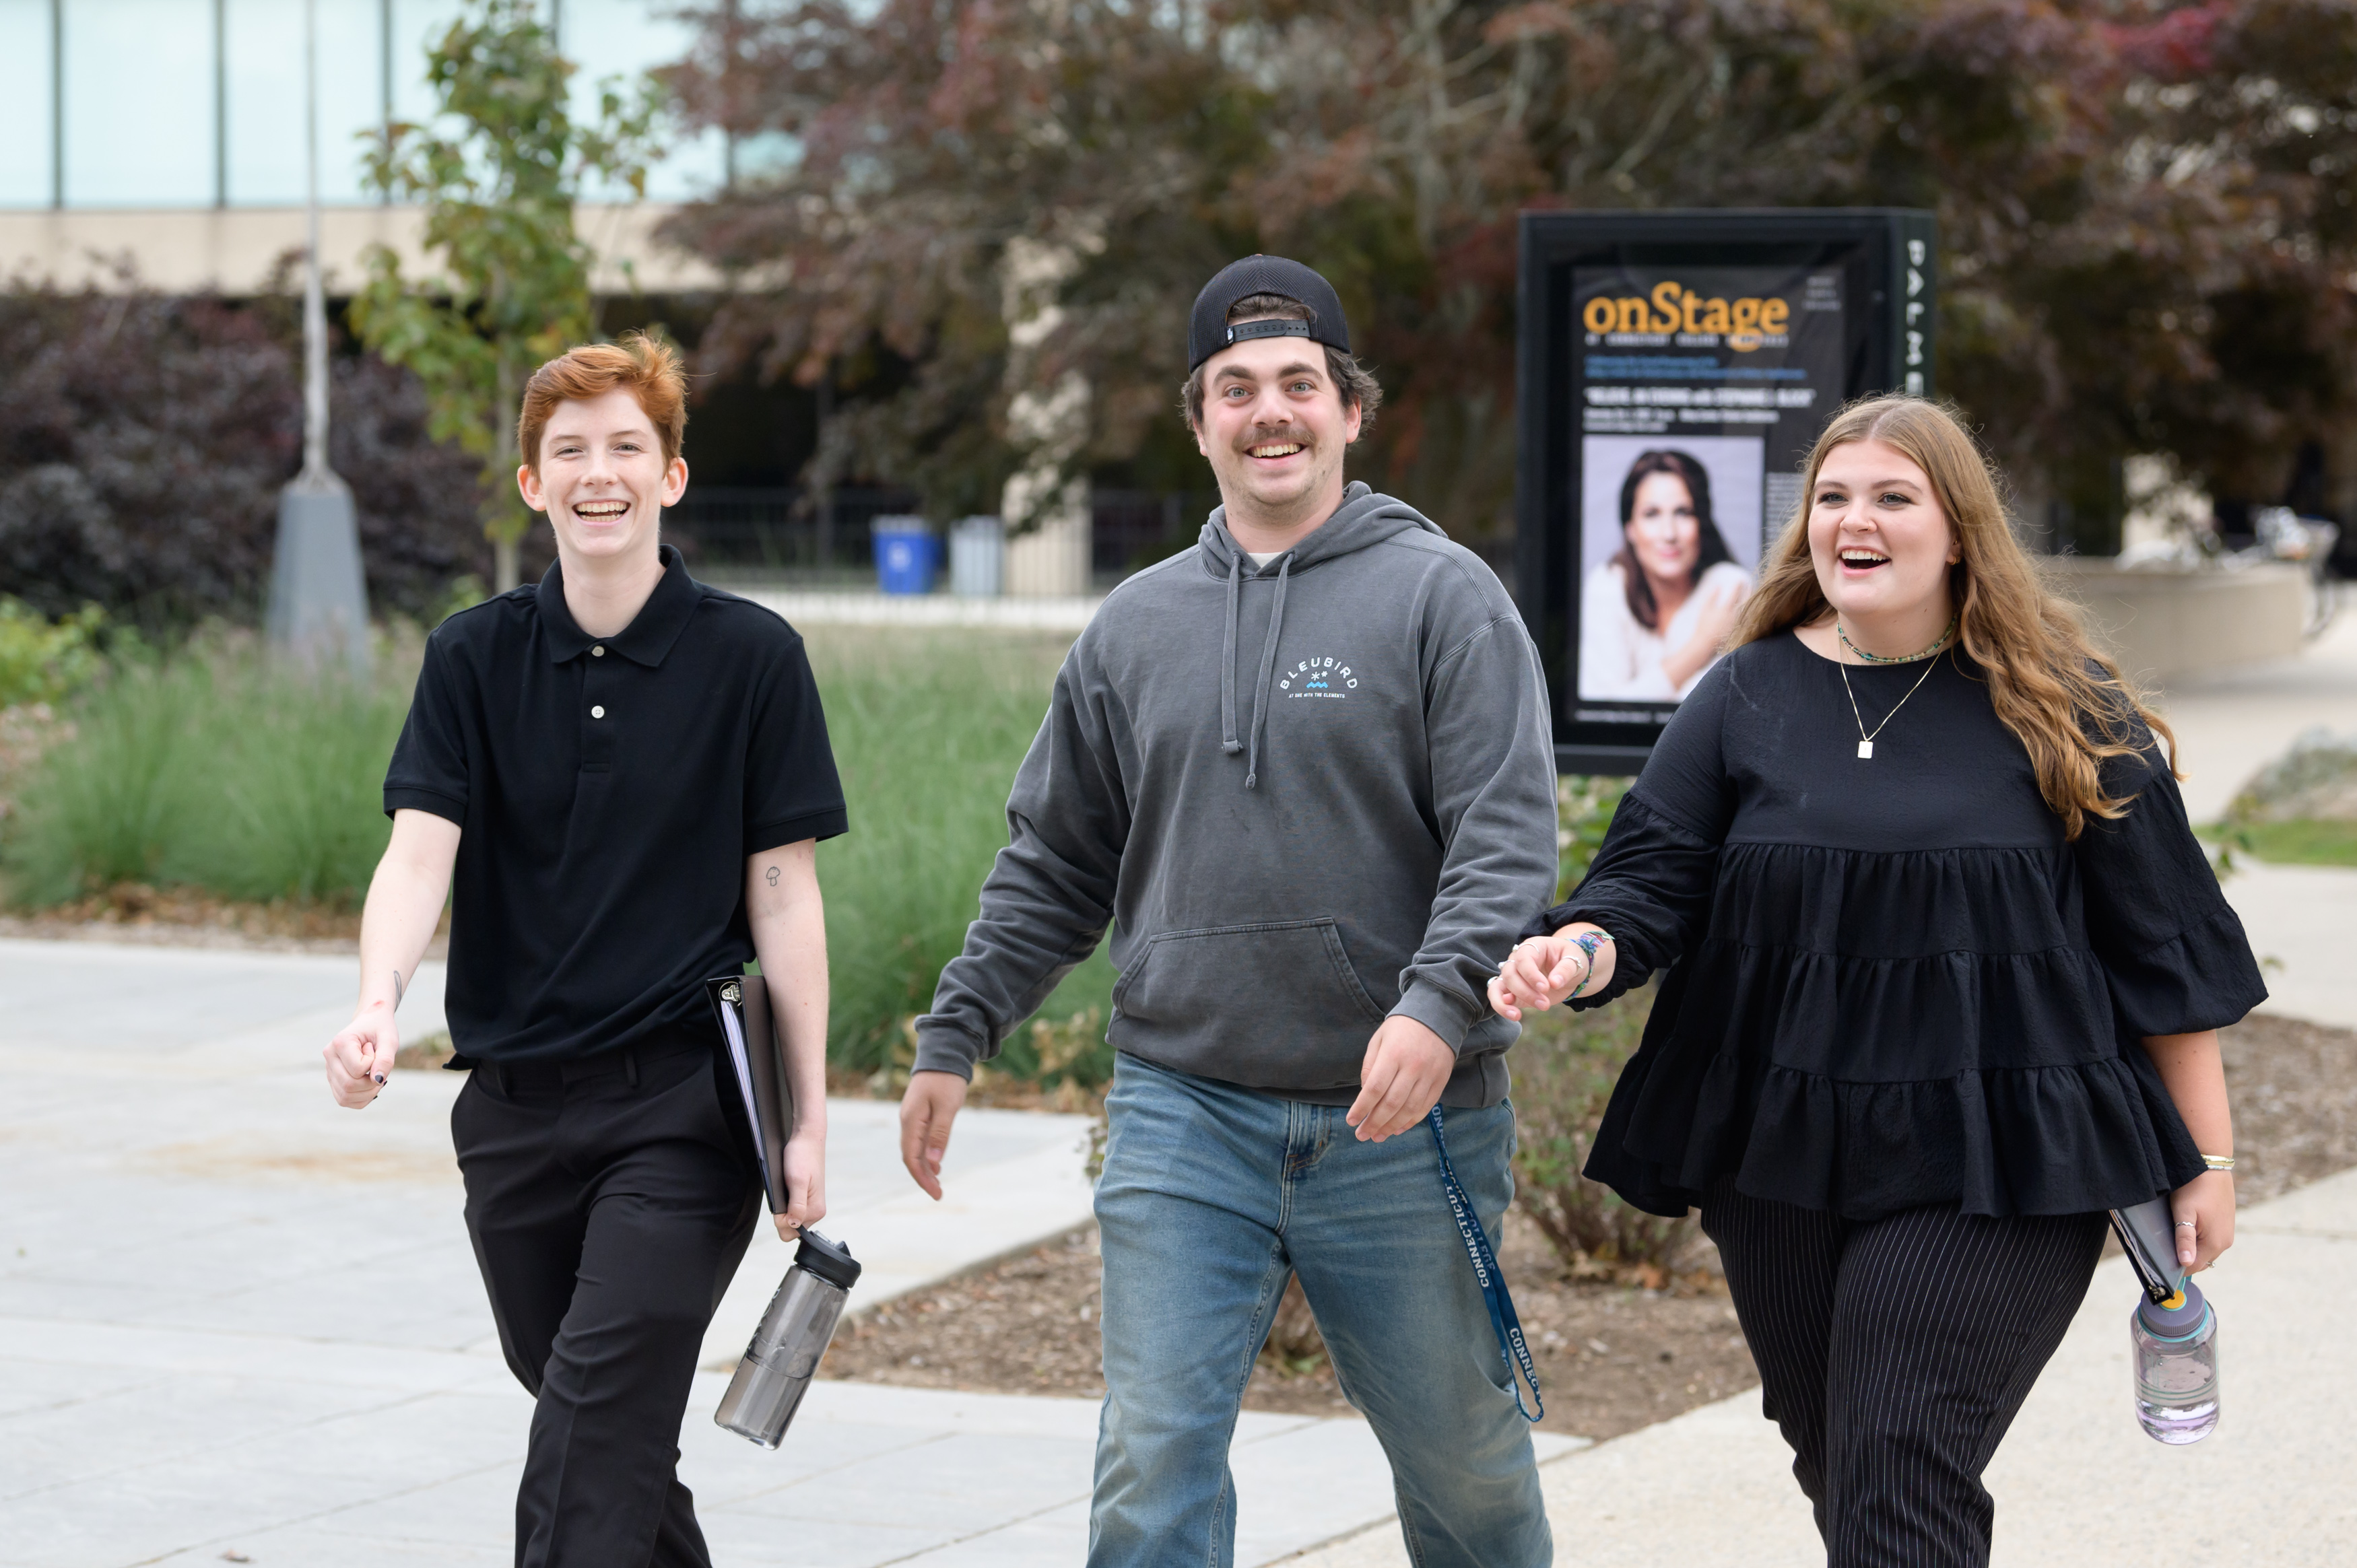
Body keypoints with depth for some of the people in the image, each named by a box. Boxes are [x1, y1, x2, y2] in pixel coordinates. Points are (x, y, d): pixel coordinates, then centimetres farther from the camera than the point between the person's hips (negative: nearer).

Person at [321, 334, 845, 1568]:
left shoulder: (750, 657, -2)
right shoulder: (474, 657, 5)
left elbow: (782, 892, -1)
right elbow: (420, 849, -7)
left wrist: (810, 1117, -3)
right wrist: (379, 1004, -27)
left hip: (683, 1105, -4)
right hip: (515, 1105, 4)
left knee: (593, 1433, -14)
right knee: (574, 1406, 16)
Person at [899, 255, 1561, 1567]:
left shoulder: (1443, 596, -2)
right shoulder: (1137, 627, 12)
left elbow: (1508, 833, -11)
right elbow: (1054, 868, 20)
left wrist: (1440, 1003, -26)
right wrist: (957, 1036, 14)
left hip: (1400, 1118, -3)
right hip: (1184, 1112, 3)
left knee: (1460, 1448, 10)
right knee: (1155, 1459, -6)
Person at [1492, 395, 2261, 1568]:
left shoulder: (2058, 708, 0)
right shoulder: (1748, 698, 7)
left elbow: (2166, 943, 3)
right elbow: (1650, 880, 2)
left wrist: (2206, 1161, 1)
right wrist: (1579, 953, -21)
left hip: (1993, 1172, -4)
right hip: (1782, 1162, 4)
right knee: (1840, 1473, 15)